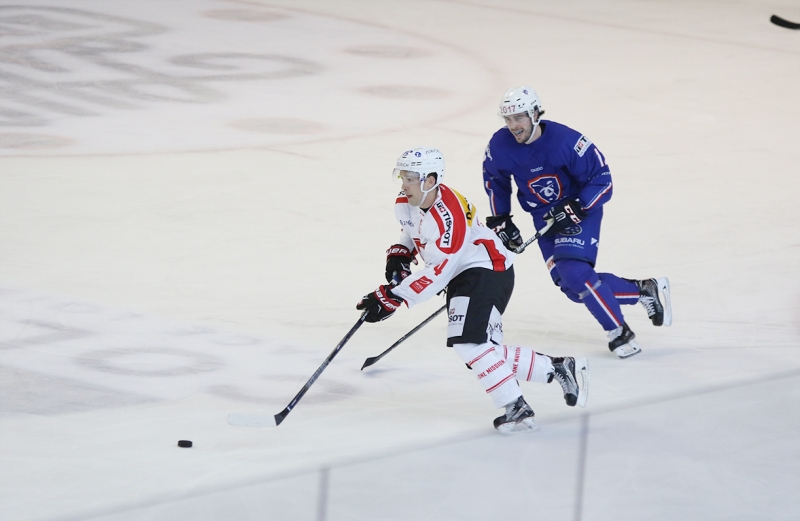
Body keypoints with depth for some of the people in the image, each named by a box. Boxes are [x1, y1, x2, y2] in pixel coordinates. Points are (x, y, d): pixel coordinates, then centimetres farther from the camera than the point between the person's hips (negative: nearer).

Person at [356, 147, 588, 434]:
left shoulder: (449, 215, -28)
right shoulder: (405, 205, 0)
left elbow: (437, 273, -29)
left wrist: (393, 297, -30)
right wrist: (400, 253, 5)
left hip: (489, 272, -10)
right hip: (463, 277, 10)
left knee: (469, 343, -24)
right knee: (484, 352, 6)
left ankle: (517, 409, -18)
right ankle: (559, 368, 16)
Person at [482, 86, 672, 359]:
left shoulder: (566, 140, -26)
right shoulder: (500, 145, -11)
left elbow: (601, 179, -19)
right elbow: (495, 181, 9)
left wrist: (573, 210, -28)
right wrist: (500, 221, 5)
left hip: (580, 210, -6)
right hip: (545, 218, 6)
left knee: (574, 272, -25)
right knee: (574, 288, -1)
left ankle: (619, 333, -8)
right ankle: (645, 291, 17)